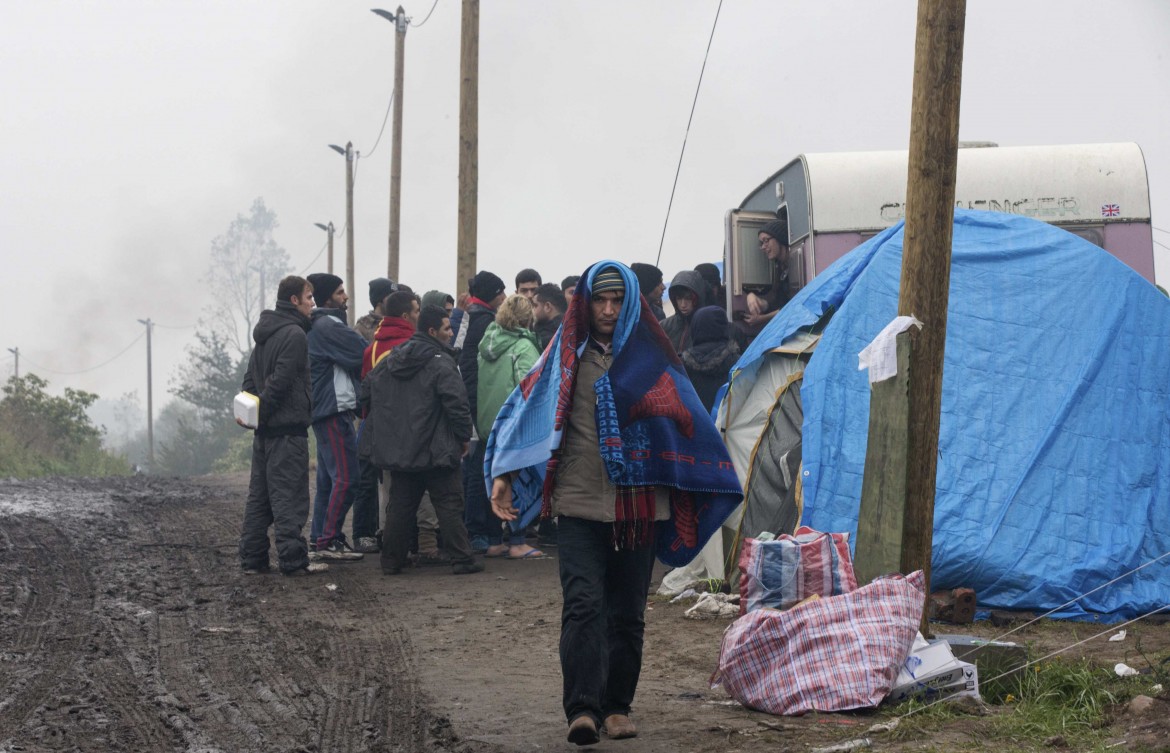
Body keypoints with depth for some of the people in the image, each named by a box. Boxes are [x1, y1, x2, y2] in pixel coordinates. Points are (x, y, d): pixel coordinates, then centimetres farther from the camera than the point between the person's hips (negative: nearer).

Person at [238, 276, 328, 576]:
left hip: (265, 428, 9)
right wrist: (261, 412, -12)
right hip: (288, 427, -9)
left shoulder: (265, 333, 18)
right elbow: (281, 380, -19)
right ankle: (293, 559, -8)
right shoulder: (294, 334, -13)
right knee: (289, 496, -8)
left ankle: (251, 557, 13)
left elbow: (251, 377, 18)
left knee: (259, 495, 11)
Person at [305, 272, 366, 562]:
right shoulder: (328, 327, -15)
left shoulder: (319, 326, 18)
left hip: (324, 410, 11)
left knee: (328, 478, 14)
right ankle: (330, 541, -12)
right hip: (335, 410, -11)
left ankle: (321, 538, 19)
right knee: (345, 477, -12)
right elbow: (362, 355, -17)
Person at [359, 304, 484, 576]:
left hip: (398, 449, 6)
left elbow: (367, 391, 17)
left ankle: (391, 561, 14)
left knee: (400, 505, 12)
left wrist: (380, 428, 25)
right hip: (435, 450, -6)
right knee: (449, 504, -1)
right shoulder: (441, 363, -13)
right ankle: (462, 559, -2)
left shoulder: (390, 360, 10)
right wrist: (464, 436, -6)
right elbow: (456, 403, -20)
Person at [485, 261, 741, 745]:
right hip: (580, 503, -2)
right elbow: (527, 408, 2)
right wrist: (503, 475, -8)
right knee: (584, 605, -14)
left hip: (638, 506, 2)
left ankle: (617, 707, 15)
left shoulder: (651, 357, 9)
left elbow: (687, 422, 12)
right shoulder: (565, 356, 6)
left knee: (628, 613, 5)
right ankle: (582, 709, -20)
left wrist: (714, 484, 8)